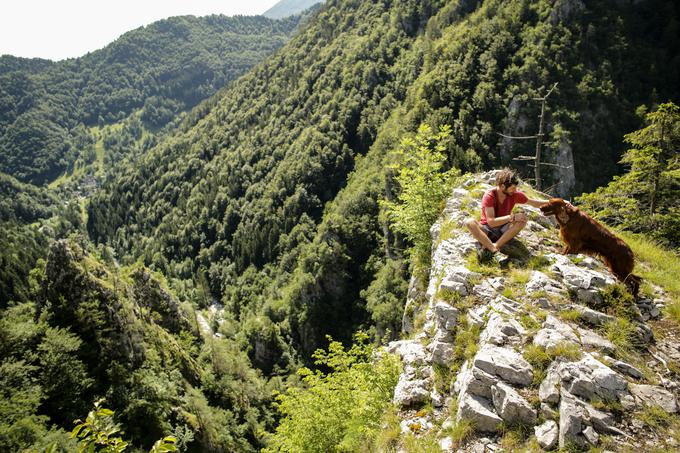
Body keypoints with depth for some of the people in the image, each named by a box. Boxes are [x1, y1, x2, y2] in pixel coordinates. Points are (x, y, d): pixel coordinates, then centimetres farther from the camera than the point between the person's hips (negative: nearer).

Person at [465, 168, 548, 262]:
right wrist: (512, 217, -31)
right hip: (487, 229, -3)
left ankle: (494, 247, -36)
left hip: (503, 230, 4)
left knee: (522, 220, -25)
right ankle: (495, 250, -48)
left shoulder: (515, 194, -6)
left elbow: (533, 203, 9)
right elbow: (491, 222, -27)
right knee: (469, 222, -33)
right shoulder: (489, 196, -20)